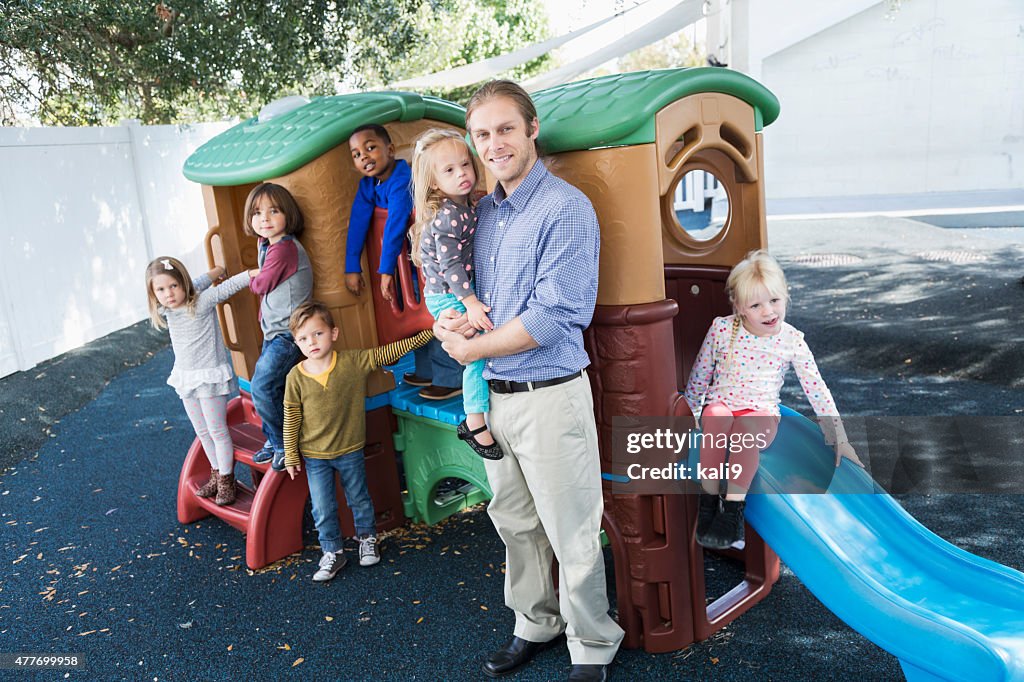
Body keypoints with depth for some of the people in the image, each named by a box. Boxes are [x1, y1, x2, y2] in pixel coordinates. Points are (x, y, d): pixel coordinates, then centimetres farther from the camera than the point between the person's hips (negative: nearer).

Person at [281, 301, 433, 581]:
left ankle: (367, 538, 43)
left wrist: (429, 332, -14)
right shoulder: (296, 376, -12)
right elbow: (291, 418, -5)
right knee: (323, 509, 9)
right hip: (314, 456, 0)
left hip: (350, 451, 0)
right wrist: (291, 455, -2)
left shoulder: (355, 362, -14)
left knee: (359, 499, 19)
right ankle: (332, 553, 30)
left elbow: (390, 352, -11)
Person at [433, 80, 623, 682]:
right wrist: (450, 321, -5)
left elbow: (556, 314, -21)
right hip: (493, 393, 7)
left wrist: (472, 348, -12)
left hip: (549, 395, -7)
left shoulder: (566, 209, -13)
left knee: (572, 535, 5)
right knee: (514, 523, 19)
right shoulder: (481, 211, 10)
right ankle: (537, 625, 40)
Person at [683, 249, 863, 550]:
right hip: (719, 405, 1)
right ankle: (709, 497, -23)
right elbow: (699, 376, 10)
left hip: (762, 415, 0)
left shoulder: (792, 341, 0)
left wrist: (839, 437, 5)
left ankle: (734, 505, -28)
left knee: (748, 425, -38)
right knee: (717, 415, -37)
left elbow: (816, 390, 5)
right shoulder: (722, 329, -1)